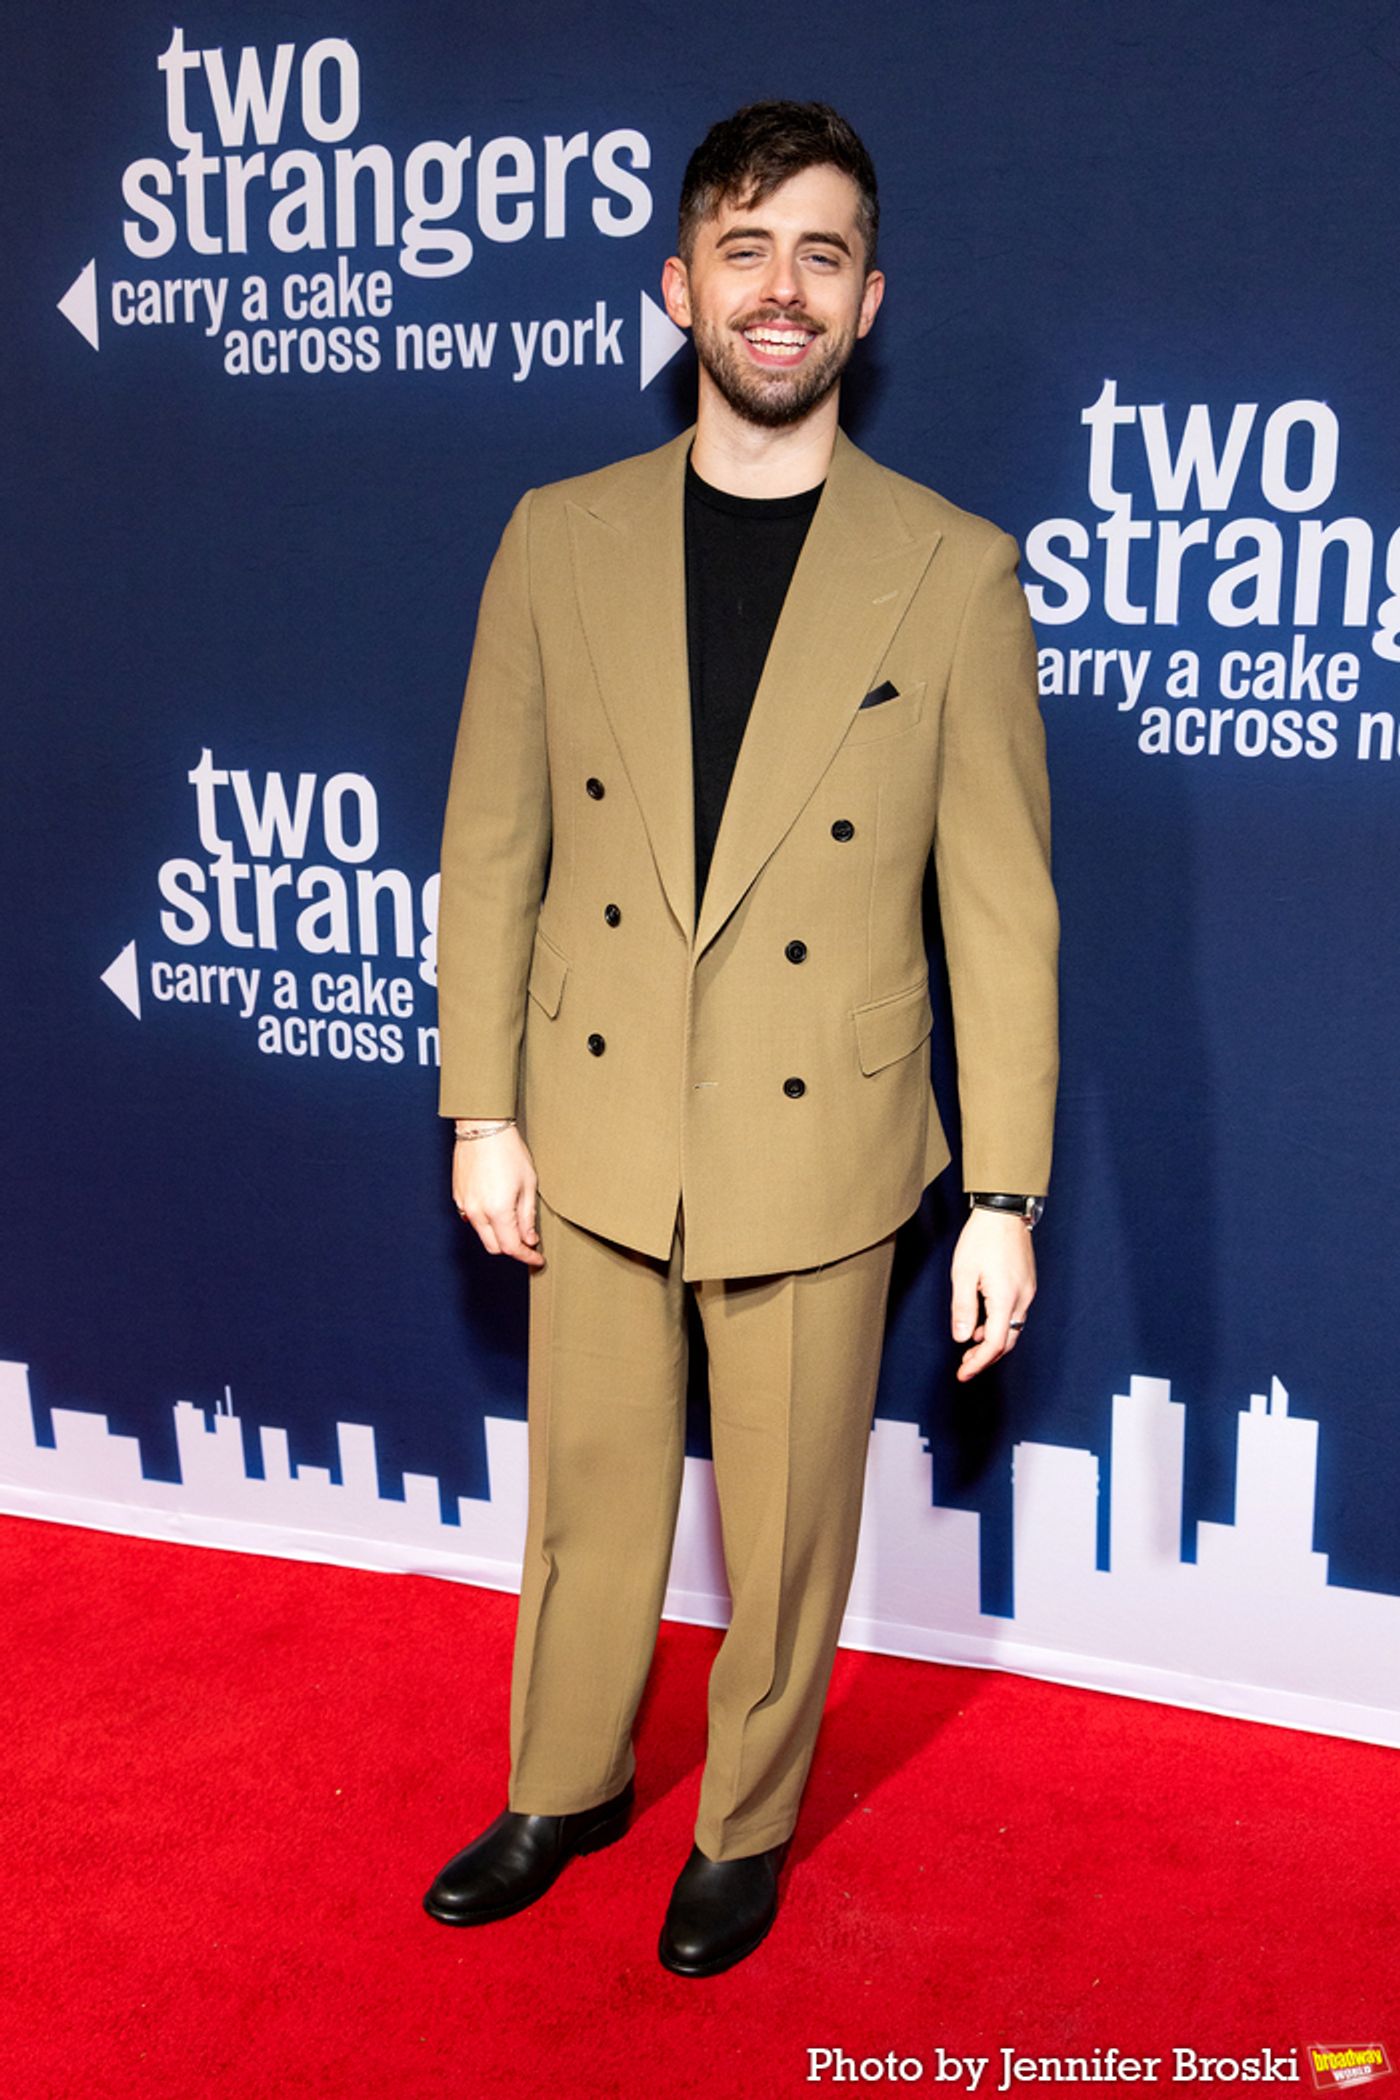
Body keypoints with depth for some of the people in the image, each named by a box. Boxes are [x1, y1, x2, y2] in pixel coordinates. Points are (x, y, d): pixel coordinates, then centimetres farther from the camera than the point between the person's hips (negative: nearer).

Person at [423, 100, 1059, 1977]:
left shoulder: (957, 574, -8)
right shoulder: (559, 541, -1)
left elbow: (1003, 907, -7)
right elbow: (490, 847, 3)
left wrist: (1005, 1197, -8)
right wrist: (482, 1112, 1)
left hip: (820, 1154, -2)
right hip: (593, 1130, 2)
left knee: (787, 1533, 13)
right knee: (589, 1500, 19)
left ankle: (746, 1825, 39)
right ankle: (564, 1790, 43)